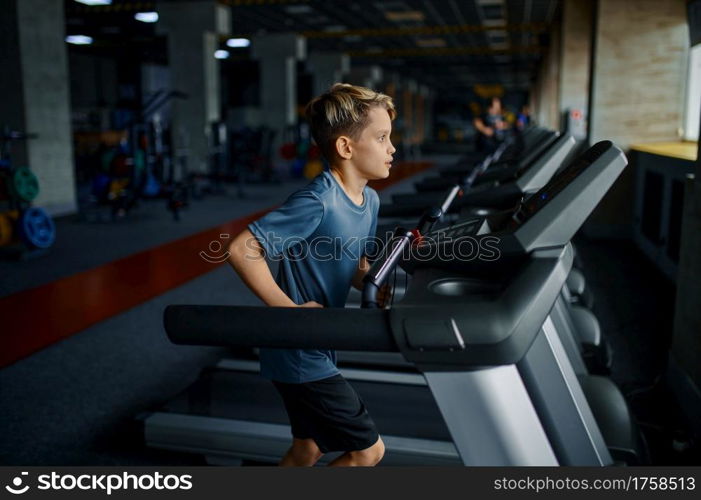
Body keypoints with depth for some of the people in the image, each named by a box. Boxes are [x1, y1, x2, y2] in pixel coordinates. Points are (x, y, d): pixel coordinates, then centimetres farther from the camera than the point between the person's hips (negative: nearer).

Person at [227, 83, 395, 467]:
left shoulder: (370, 201, 3)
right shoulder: (317, 202, -24)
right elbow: (240, 251, -26)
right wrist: (290, 310, -25)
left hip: (318, 348, 9)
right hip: (300, 355, -8)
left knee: (308, 449, 22)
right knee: (368, 449, 4)